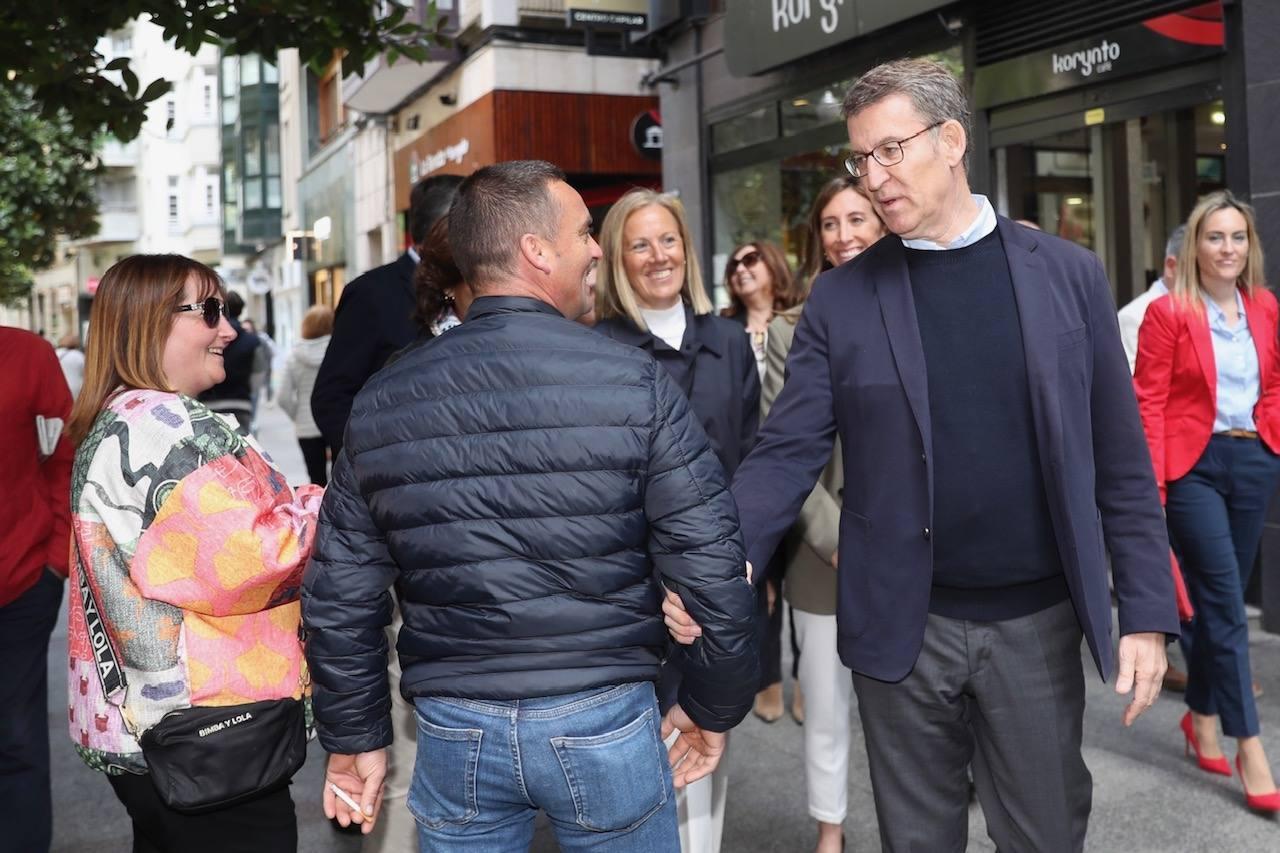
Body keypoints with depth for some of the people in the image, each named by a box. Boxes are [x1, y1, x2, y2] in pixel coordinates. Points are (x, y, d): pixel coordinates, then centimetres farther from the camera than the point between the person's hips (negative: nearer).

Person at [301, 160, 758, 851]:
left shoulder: (382, 401, -2)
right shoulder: (634, 383, -12)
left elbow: (338, 597, 2)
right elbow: (711, 566, -12)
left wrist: (354, 737, 14)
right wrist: (714, 708, 4)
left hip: (454, 729, 3)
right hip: (603, 718, -2)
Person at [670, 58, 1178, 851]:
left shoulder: (1068, 274, 0)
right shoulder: (841, 298, -2)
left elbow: (1121, 459, 1)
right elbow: (788, 452, -7)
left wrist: (1147, 610, -2)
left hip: (1038, 620, 0)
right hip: (904, 625, 0)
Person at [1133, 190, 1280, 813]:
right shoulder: (1168, 312, -7)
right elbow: (1148, 403, -10)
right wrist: (1151, 485, -14)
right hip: (1194, 465, -5)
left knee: (1219, 599, 13)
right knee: (1226, 604, -5)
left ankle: (1202, 715, 31)